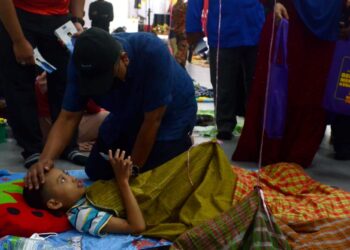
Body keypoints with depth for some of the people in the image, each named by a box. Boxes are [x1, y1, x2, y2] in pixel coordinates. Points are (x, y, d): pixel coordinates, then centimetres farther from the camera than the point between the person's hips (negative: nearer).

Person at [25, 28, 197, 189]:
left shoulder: (152, 52, -39)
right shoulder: (83, 64, -25)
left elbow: (152, 120, -30)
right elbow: (69, 118, -21)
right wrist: (46, 158, -39)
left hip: (170, 113, -4)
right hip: (129, 113, 5)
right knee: (97, 172, 5)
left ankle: (182, 142, 12)